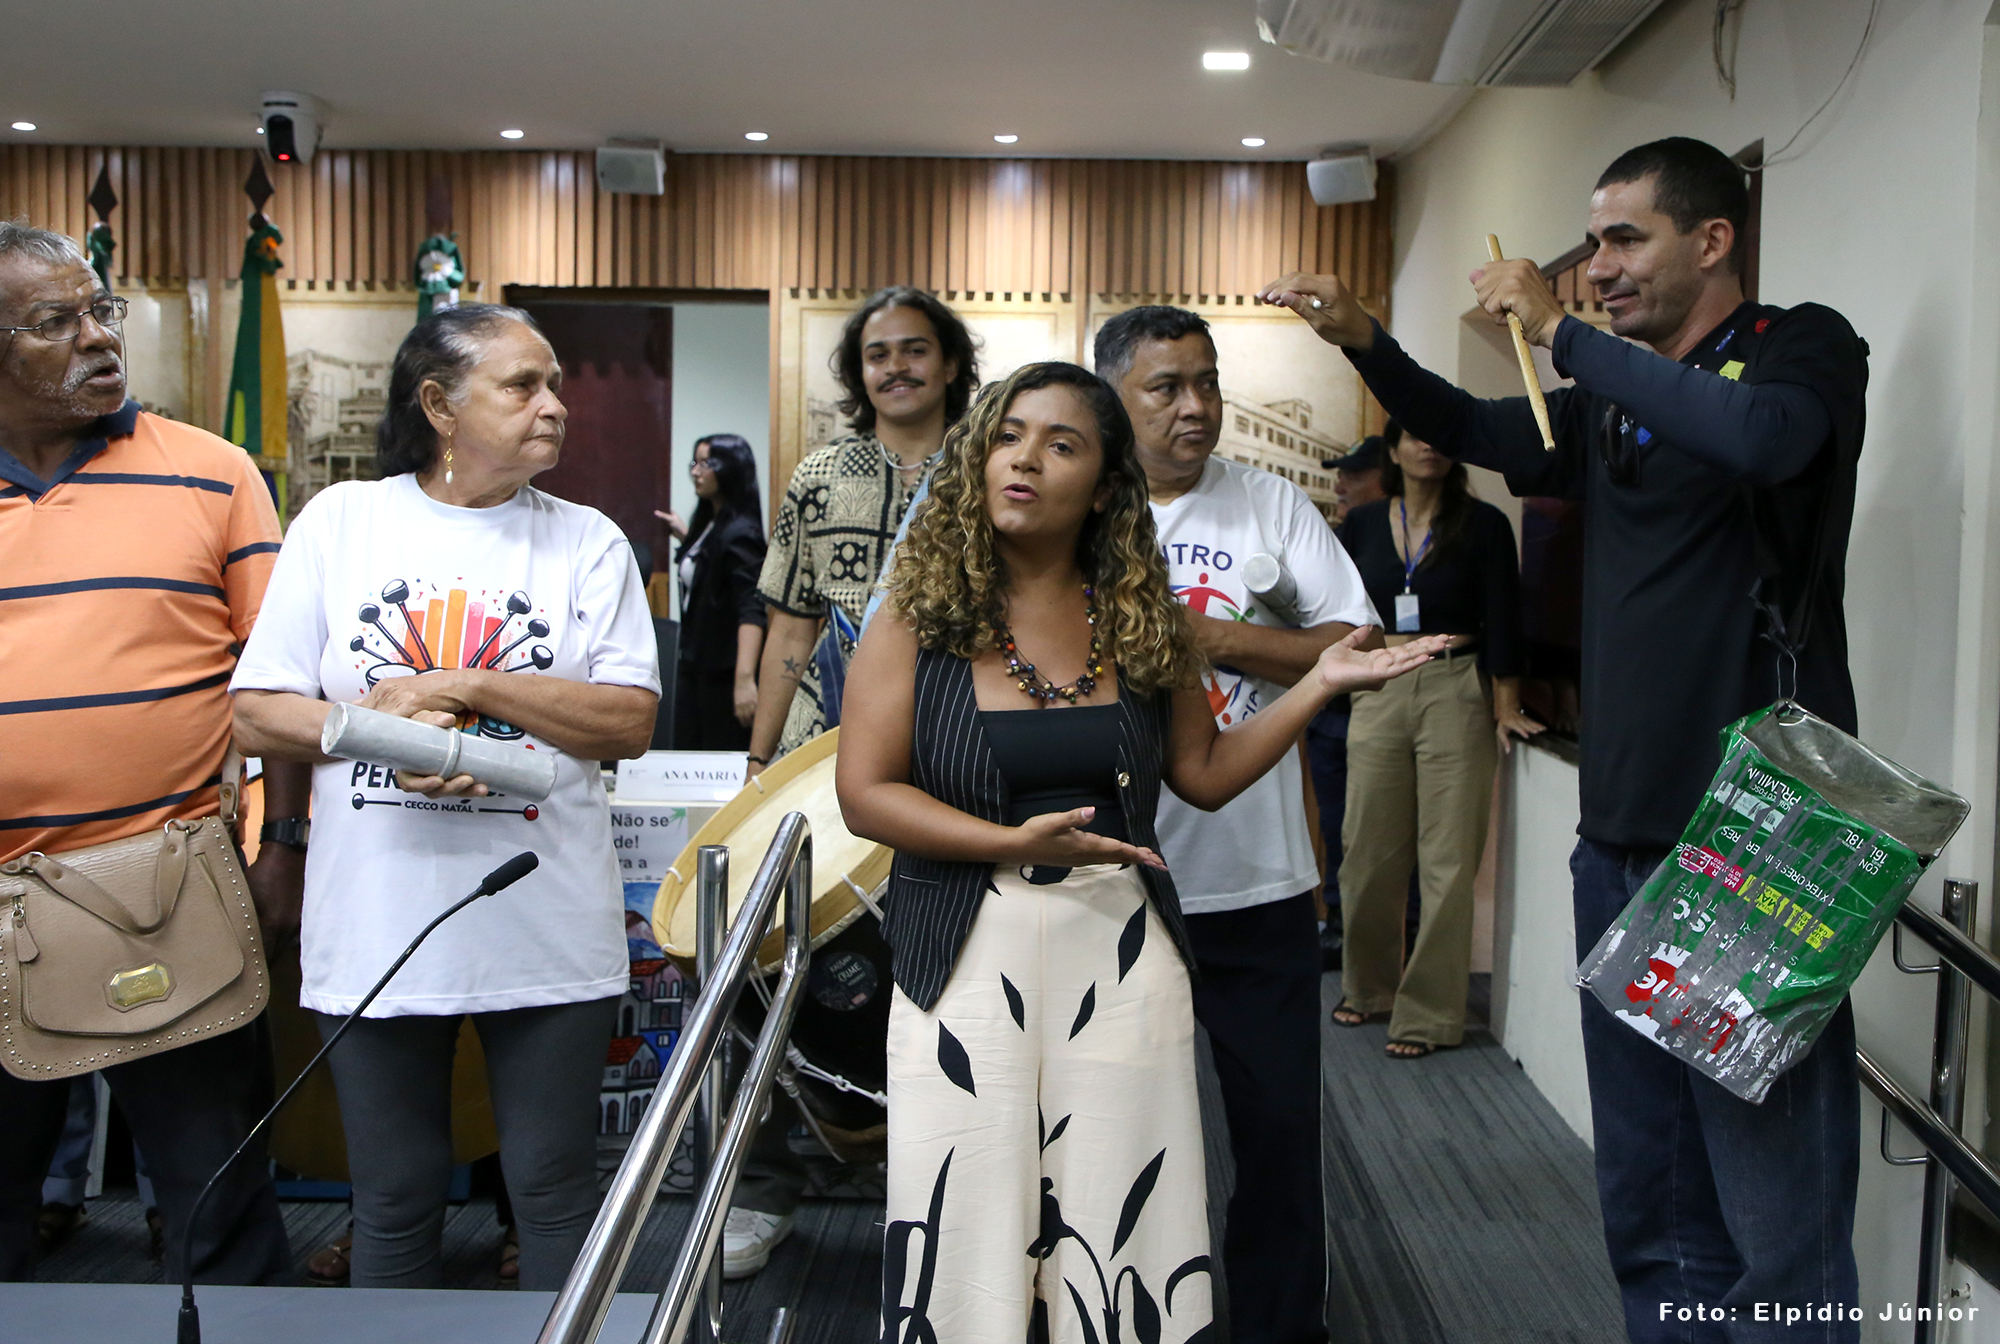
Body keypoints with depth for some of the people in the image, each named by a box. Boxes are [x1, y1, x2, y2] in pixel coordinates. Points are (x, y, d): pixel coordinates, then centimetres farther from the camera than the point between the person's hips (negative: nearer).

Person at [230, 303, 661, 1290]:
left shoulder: (589, 542, 2)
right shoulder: (339, 520, 3)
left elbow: (630, 724, -7)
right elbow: (256, 715, 1)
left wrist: (465, 688, -15)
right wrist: (379, 727, -16)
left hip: (548, 934, 0)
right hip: (375, 930, 1)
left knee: (557, 1194, 11)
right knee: (394, 1204, 15)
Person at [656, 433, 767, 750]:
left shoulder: (739, 533, -15)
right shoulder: (708, 524, 12)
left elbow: (751, 610, -24)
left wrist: (745, 679, -33)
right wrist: (684, 536, 21)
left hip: (724, 672, -9)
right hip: (694, 667, 9)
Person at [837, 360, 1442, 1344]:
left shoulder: (1143, 618, 6)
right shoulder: (920, 616, -2)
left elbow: (1203, 773, 11)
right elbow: (865, 793, -7)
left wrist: (1320, 685, 3)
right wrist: (1018, 842, -16)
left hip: (1123, 964, 2)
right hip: (971, 962, -2)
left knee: (1119, 1223, 7)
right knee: (972, 1231, 4)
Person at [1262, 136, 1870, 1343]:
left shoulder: (1805, 347, -3)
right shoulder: (1612, 403, 17)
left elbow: (1763, 436, -24)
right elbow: (1475, 433, 28)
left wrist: (1562, 332, -16)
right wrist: (1364, 340, 10)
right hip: (1623, 836, 7)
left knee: (1777, 1218, -4)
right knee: (1649, 1207, 15)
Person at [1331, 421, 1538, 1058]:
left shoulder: (1483, 524, 0)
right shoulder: (1362, 525, 9)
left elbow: (1501, 621, -3)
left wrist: (1506, 707, -9)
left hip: (1455, 690, -3)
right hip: (1378, 693, 3)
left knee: (1447, 857, -2)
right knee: (1369, 848, 7)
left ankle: (1428, 1012, 7)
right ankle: (1369, 986, 27)